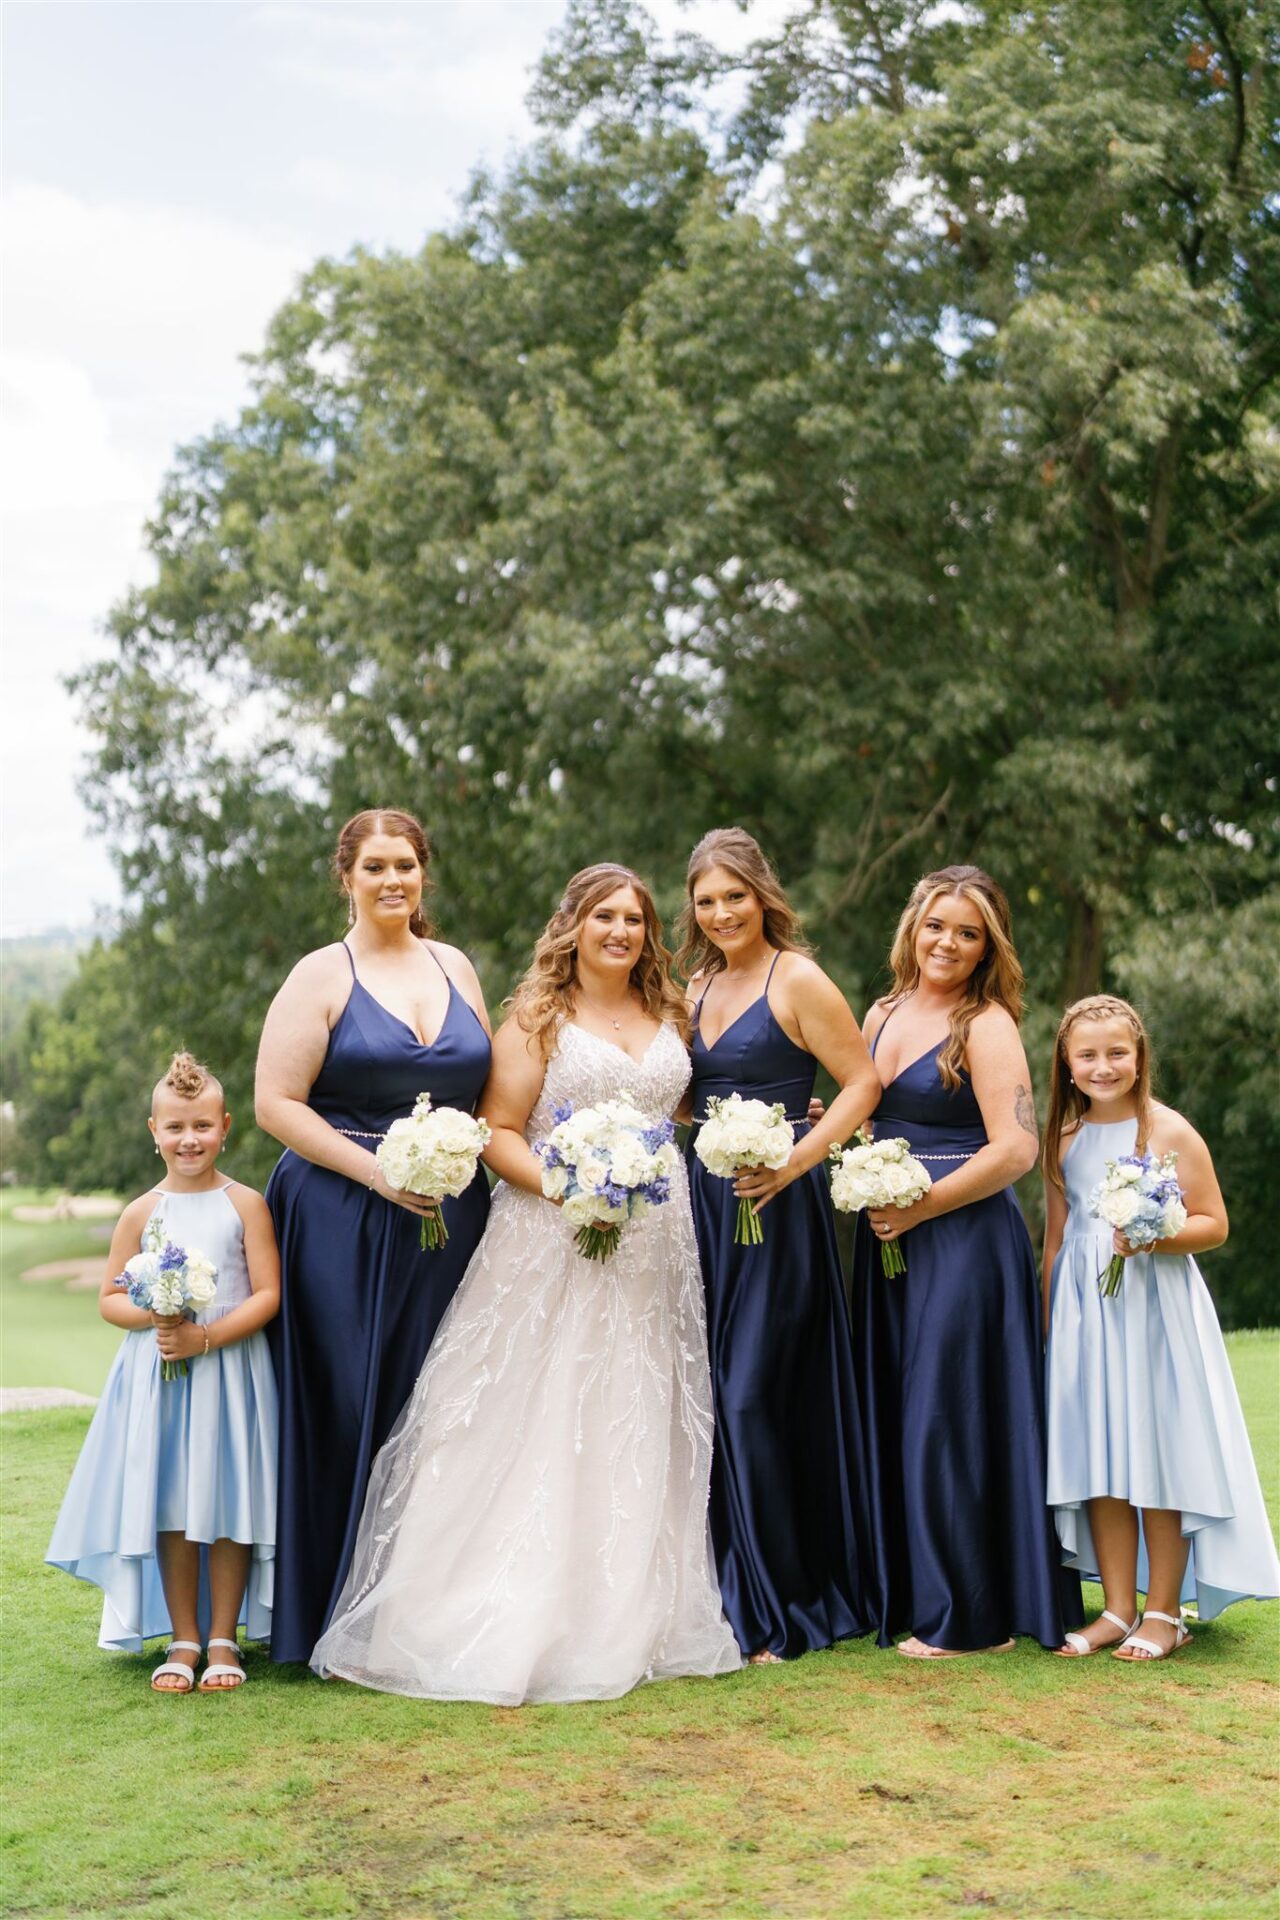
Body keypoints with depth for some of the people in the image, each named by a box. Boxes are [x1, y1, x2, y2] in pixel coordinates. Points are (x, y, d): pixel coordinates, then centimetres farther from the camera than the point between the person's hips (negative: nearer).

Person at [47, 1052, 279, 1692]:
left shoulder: (245, 1204, -1)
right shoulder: (141, 1213, 4)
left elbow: (268, 1293, -6)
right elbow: (108, 1298, 8)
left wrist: (207, 1336, -17)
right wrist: (154, 1314, -12)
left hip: (231, 1371, -1)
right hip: (159, 1378, 2)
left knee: (229, 1505, 2)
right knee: (170, 1510, 5)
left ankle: (223, 1639, 16)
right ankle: (182, 1640, 18)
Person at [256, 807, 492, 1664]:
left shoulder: (456, 968, 12)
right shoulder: (322, 975, -2)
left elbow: (492, 1087, 19)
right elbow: (276, 1103, -7)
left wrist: (473, 1161, 2)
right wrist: (378, 1172, -15)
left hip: (452, 1218, 4)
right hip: (343, 1223, -4)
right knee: (350, 1409, -3)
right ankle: (339, 1617, 8)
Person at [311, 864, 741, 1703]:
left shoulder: (671, 1017, 14)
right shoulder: (538, 1019, -1)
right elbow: (498, 1131, -7)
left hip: (654, 1242, 5)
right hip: (551, 1240, -5)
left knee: (637, 1428, 7)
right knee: (541, 1418, -6)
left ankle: (630, 1615, 16)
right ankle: (523, 1617, -1)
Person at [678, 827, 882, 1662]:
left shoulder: (798, 980, -7)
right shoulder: (699, 983, 14)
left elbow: (864, 1081, -9)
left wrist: (797, 1160, -17)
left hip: (776, 1209, -7)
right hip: (704, 1202, 7)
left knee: (751, 1398, -7)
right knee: (712, 1397, 7)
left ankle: (777, 1613, 4)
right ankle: (729, 1589, 19)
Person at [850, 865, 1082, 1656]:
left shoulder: (986, 1026, -10)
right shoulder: (883, 1014, 12)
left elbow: (1015, 1151, -17)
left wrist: (918, 1208, -14)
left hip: (964, 1242, -7)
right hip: (887, 1243, 7)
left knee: (949, 1419, -2)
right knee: (891, 1415, 11)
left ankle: (971, 1617, 10)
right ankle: (907, 1594, 23)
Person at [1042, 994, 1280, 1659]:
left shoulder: (1169, 1131, -5)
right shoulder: (1063, 1140, 9)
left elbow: (1214, 1224, -5)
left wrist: (1154, 1237, -23)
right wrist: (1046, 1322, 13)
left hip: (1155, 1307, -4)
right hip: (1084, 1313, 4)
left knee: (1159, 1455, -1)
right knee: (1098, 1460, 5)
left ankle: (1164, 1613, 10)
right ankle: (1118, 1609, 14)